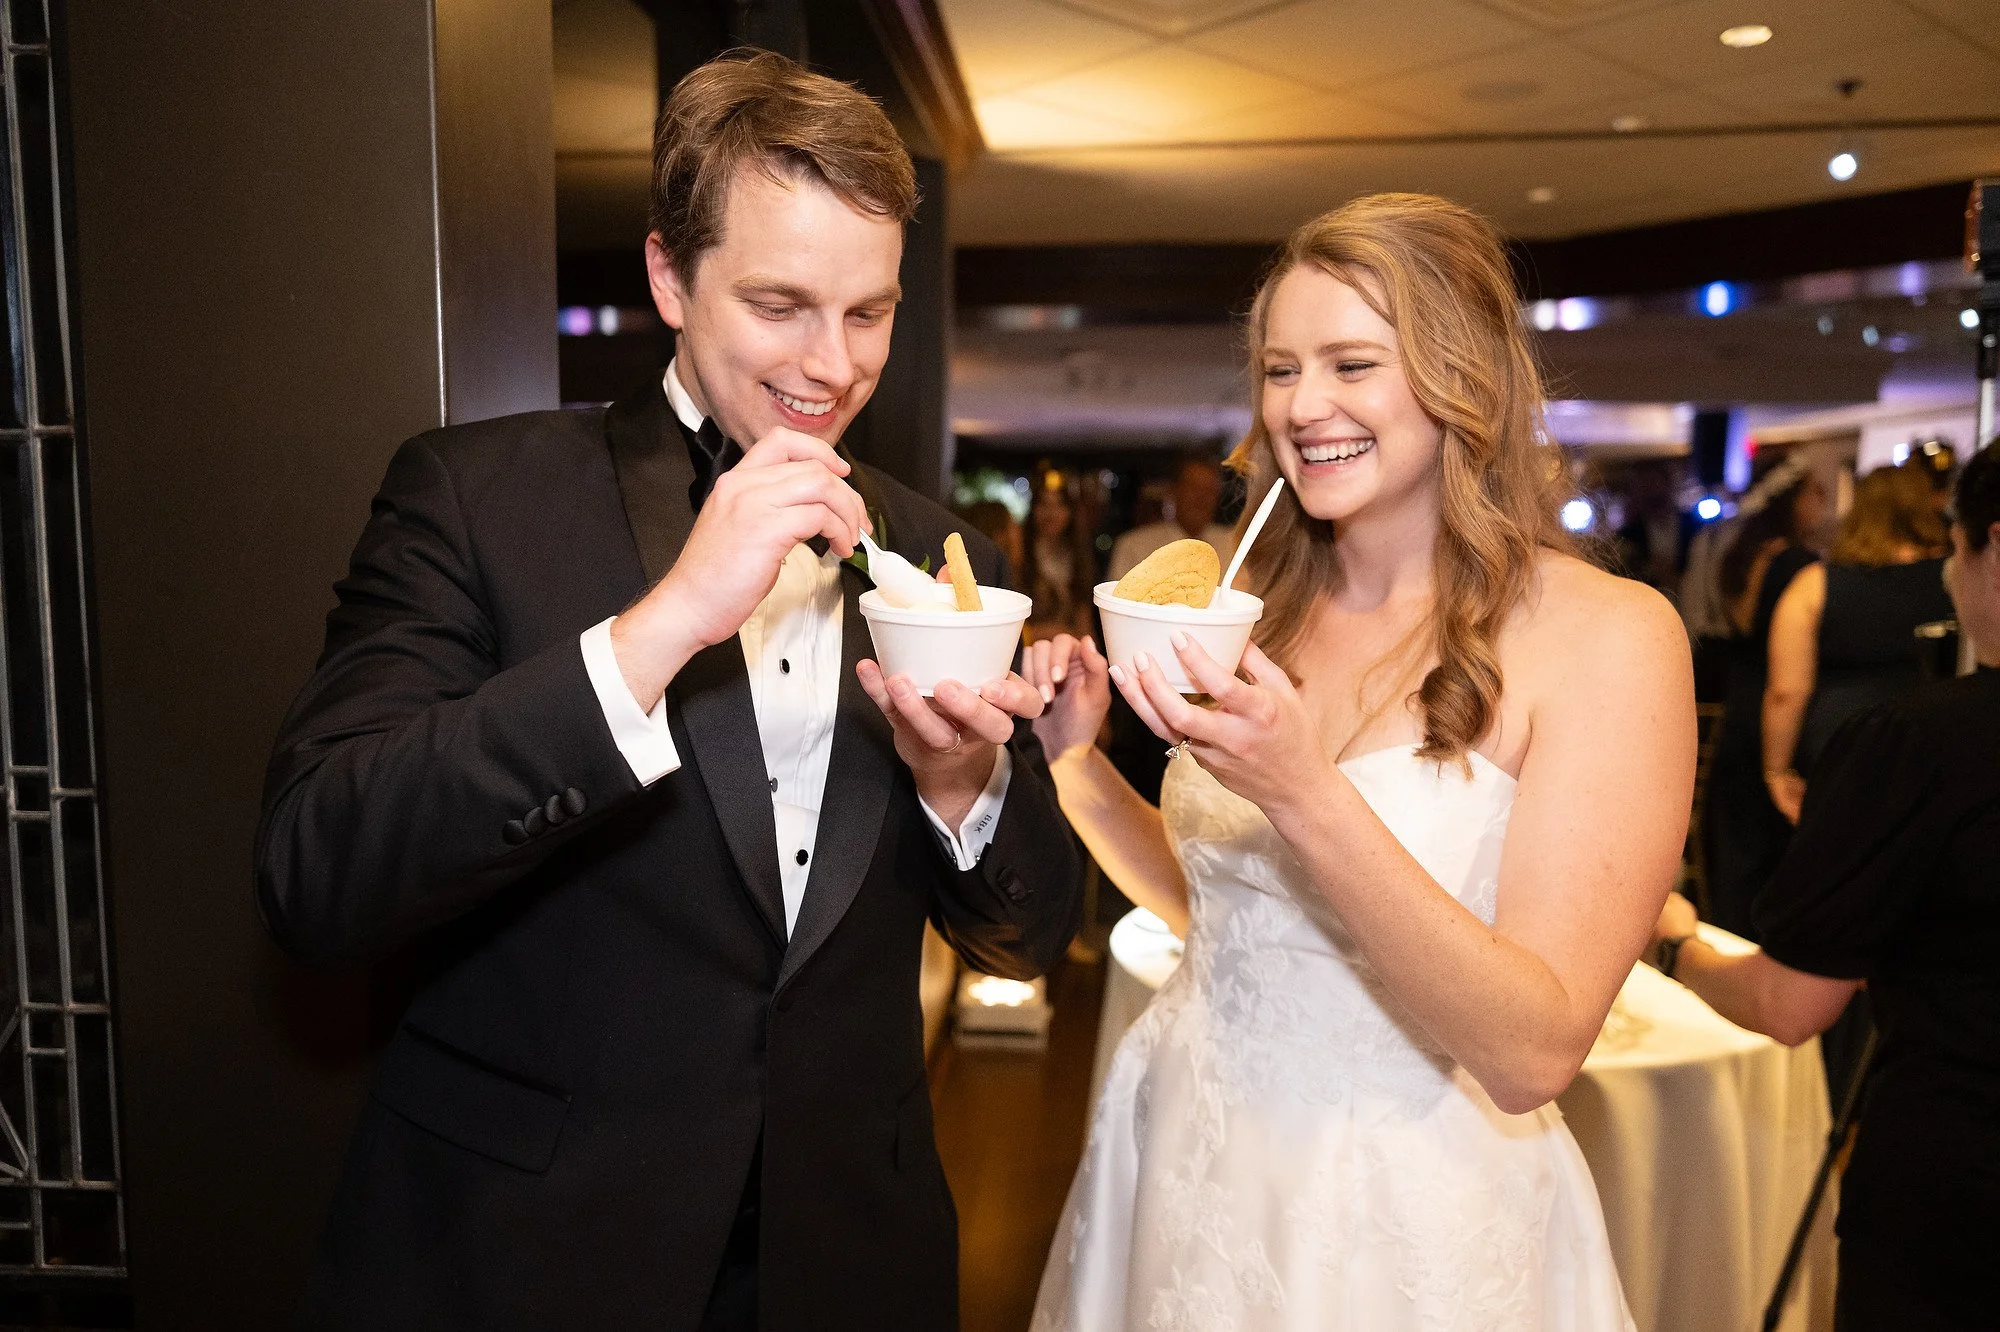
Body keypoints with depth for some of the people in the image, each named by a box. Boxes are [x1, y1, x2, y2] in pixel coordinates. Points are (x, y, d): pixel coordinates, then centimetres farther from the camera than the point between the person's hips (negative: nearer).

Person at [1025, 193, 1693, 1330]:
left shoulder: (1609, 635, -16)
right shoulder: (1263, 611, -2)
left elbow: (1535, 1054, -21)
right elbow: (1212, 906, 7)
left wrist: (1305, 797, -31)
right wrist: (1075, 756, -7)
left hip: (1407, 1224, -4)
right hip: (1187, 1168, 5)